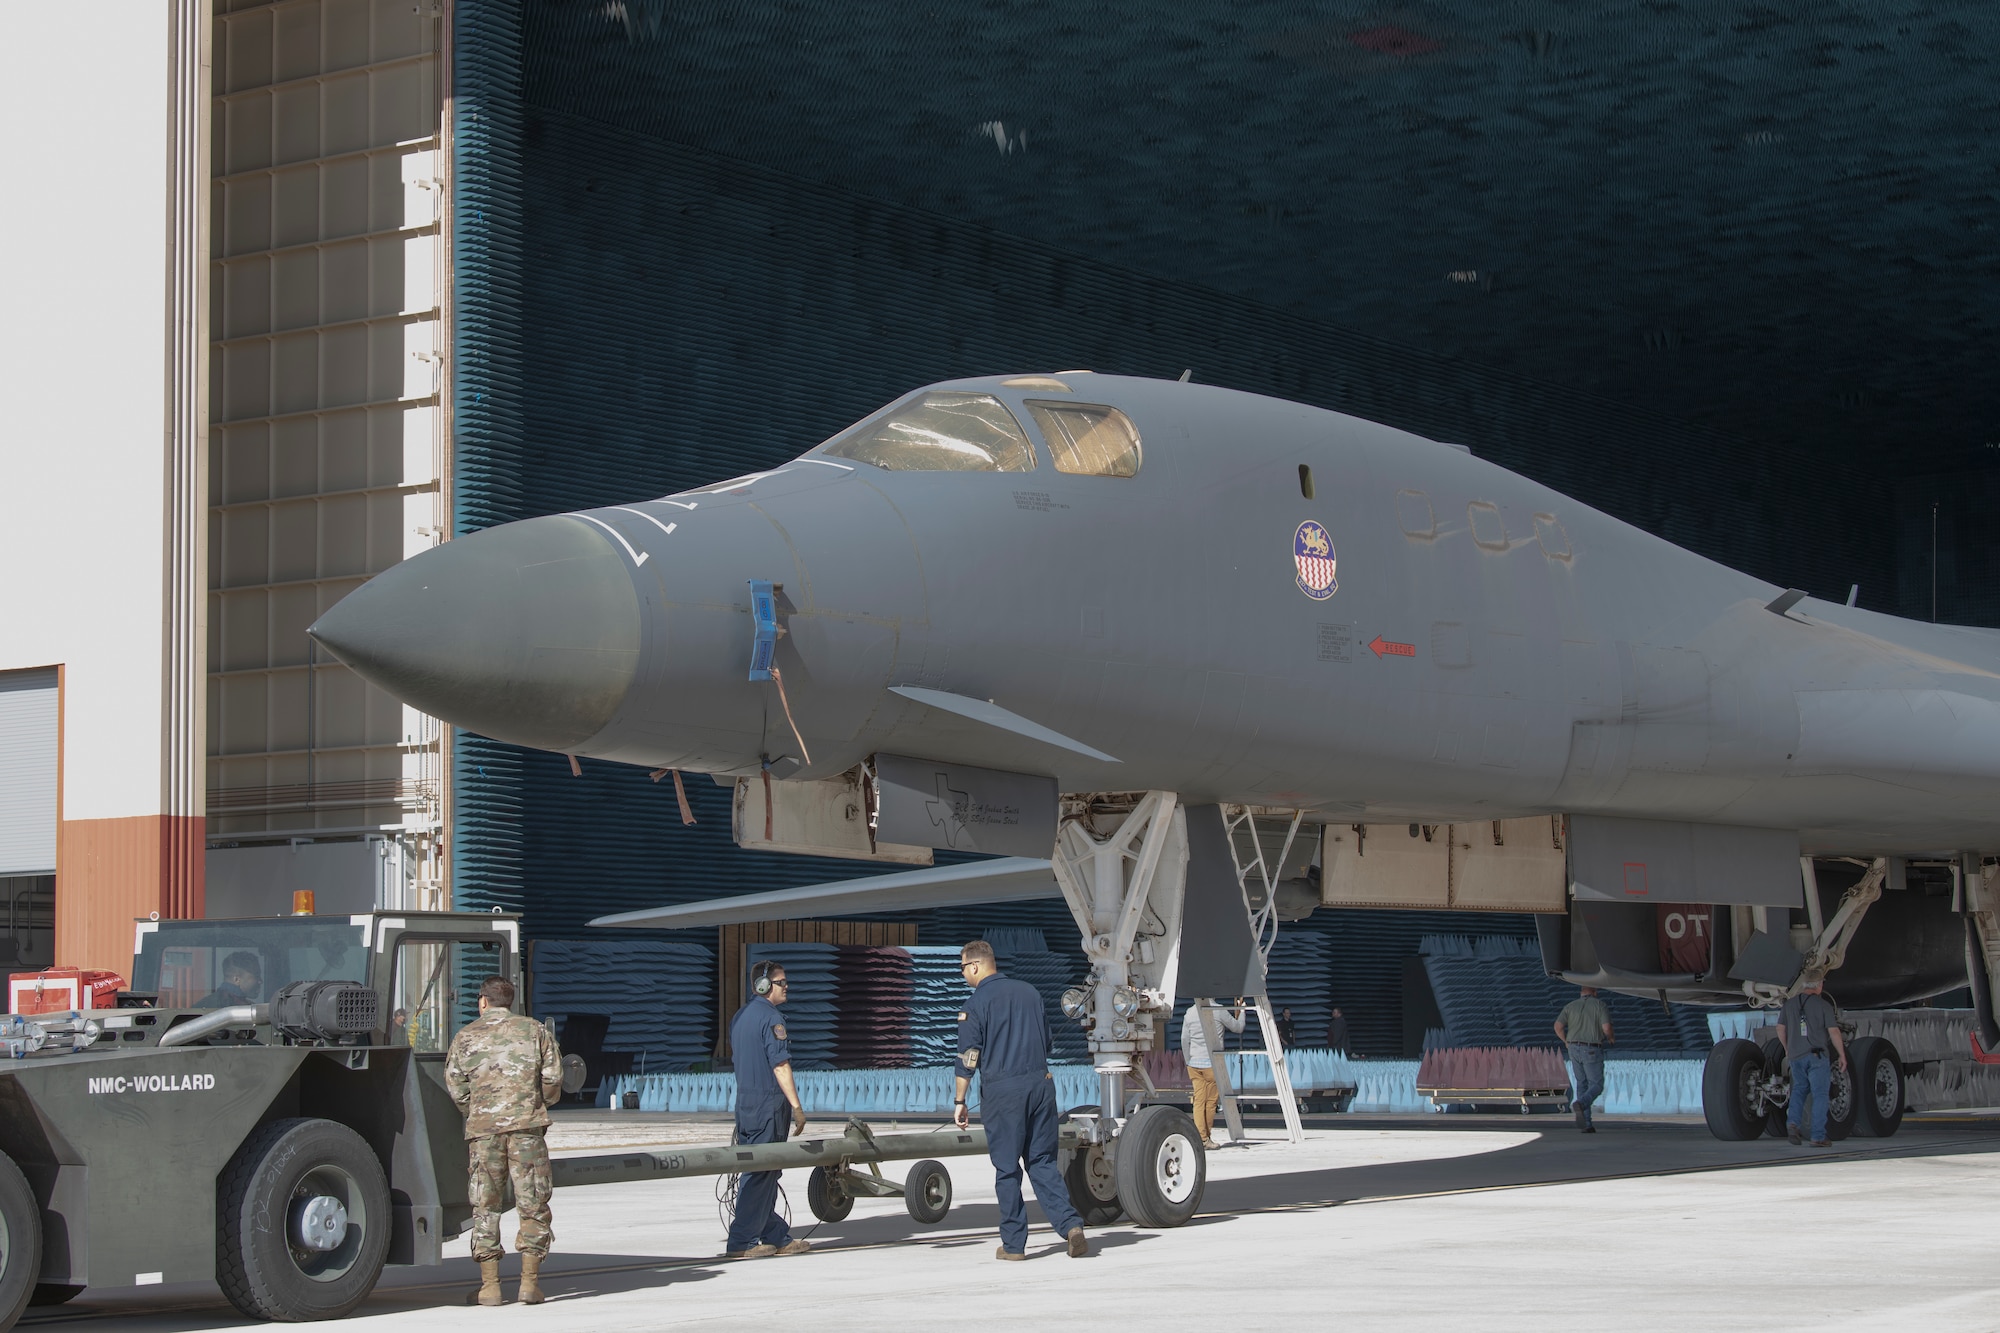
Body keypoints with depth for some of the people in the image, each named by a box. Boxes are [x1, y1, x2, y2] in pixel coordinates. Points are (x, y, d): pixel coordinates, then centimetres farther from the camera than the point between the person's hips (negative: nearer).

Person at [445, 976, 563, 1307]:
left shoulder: (466, 1036, 10)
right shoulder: (534, 1030, 10)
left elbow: (454, 1084, 1)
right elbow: (552, 1077, 2)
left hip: (482, 1129, 1)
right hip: (527, 1125, 0)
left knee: (485, 1206, 6)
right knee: (532, 1205, 4)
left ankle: (490, 1284, 2)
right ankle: (530, 1282, -2)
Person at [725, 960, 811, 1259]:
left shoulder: (739, 1017, 15)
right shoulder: (771, 1018, -14)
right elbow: (780, 1065, -18)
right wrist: (796, 1105, -17)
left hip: (745, 1102, 9)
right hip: (768, 1103, -9)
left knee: (762, 1174, 12)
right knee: (760, 1174, -6)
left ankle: (777, 1237, 18)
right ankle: (742, 1242, -6)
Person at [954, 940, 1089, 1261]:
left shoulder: (976, 1003, -5)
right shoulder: (1029, 992, 11)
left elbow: (968, 1058, -7)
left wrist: (959, 1101, 0)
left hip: (1002, 1090, -5)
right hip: (1041, 1083, 5)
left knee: (1007, 1168, 4)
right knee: (1042, 1162, 9)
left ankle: (1013, 1243, 7)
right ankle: (1070, 1225, -8)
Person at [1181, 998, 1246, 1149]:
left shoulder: (1189, 1013, 4)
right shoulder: (1218, 1010, -7)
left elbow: (1184, 1040, 8)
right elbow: (1237, 1027, 6)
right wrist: (1240, 1010, 23)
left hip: (1194, 1063, 3)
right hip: (1212, 1063, -3)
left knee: (1198, 1100, 3)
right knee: (1211, 1101, 6)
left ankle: (1200, 1137, -4)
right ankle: (1207, 1138, 11)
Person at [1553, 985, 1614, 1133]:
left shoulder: (1570, 1006, 7)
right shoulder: (1599, 1005, -3)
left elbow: (1558, 1026, -4)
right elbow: (1606, 1027, -14)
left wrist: (1566, 1042, 14)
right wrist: (1610, 1038, 9)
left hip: (1575, 1049, 4)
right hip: (1592, 1051, -4)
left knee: (1582, 1085, 13)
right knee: (1597, 1086, 1)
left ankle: (1586, 1124, 6)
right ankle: (1580, 1104, -31)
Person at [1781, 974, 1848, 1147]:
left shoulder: (1789, 1004, 7)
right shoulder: (1823, 1005, -5)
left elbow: (1781, 1028, 13)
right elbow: (1834, 1032, -8)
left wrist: (1787, 1050, 27)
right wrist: (1842, 1055, 0)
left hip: (1795, 1056, 4)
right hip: (1816, 1055, -4)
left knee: (1799, 1089, 23)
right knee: (1820, 1095, 0)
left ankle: (1793, 1122, 1)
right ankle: (1818, 1137, -3)